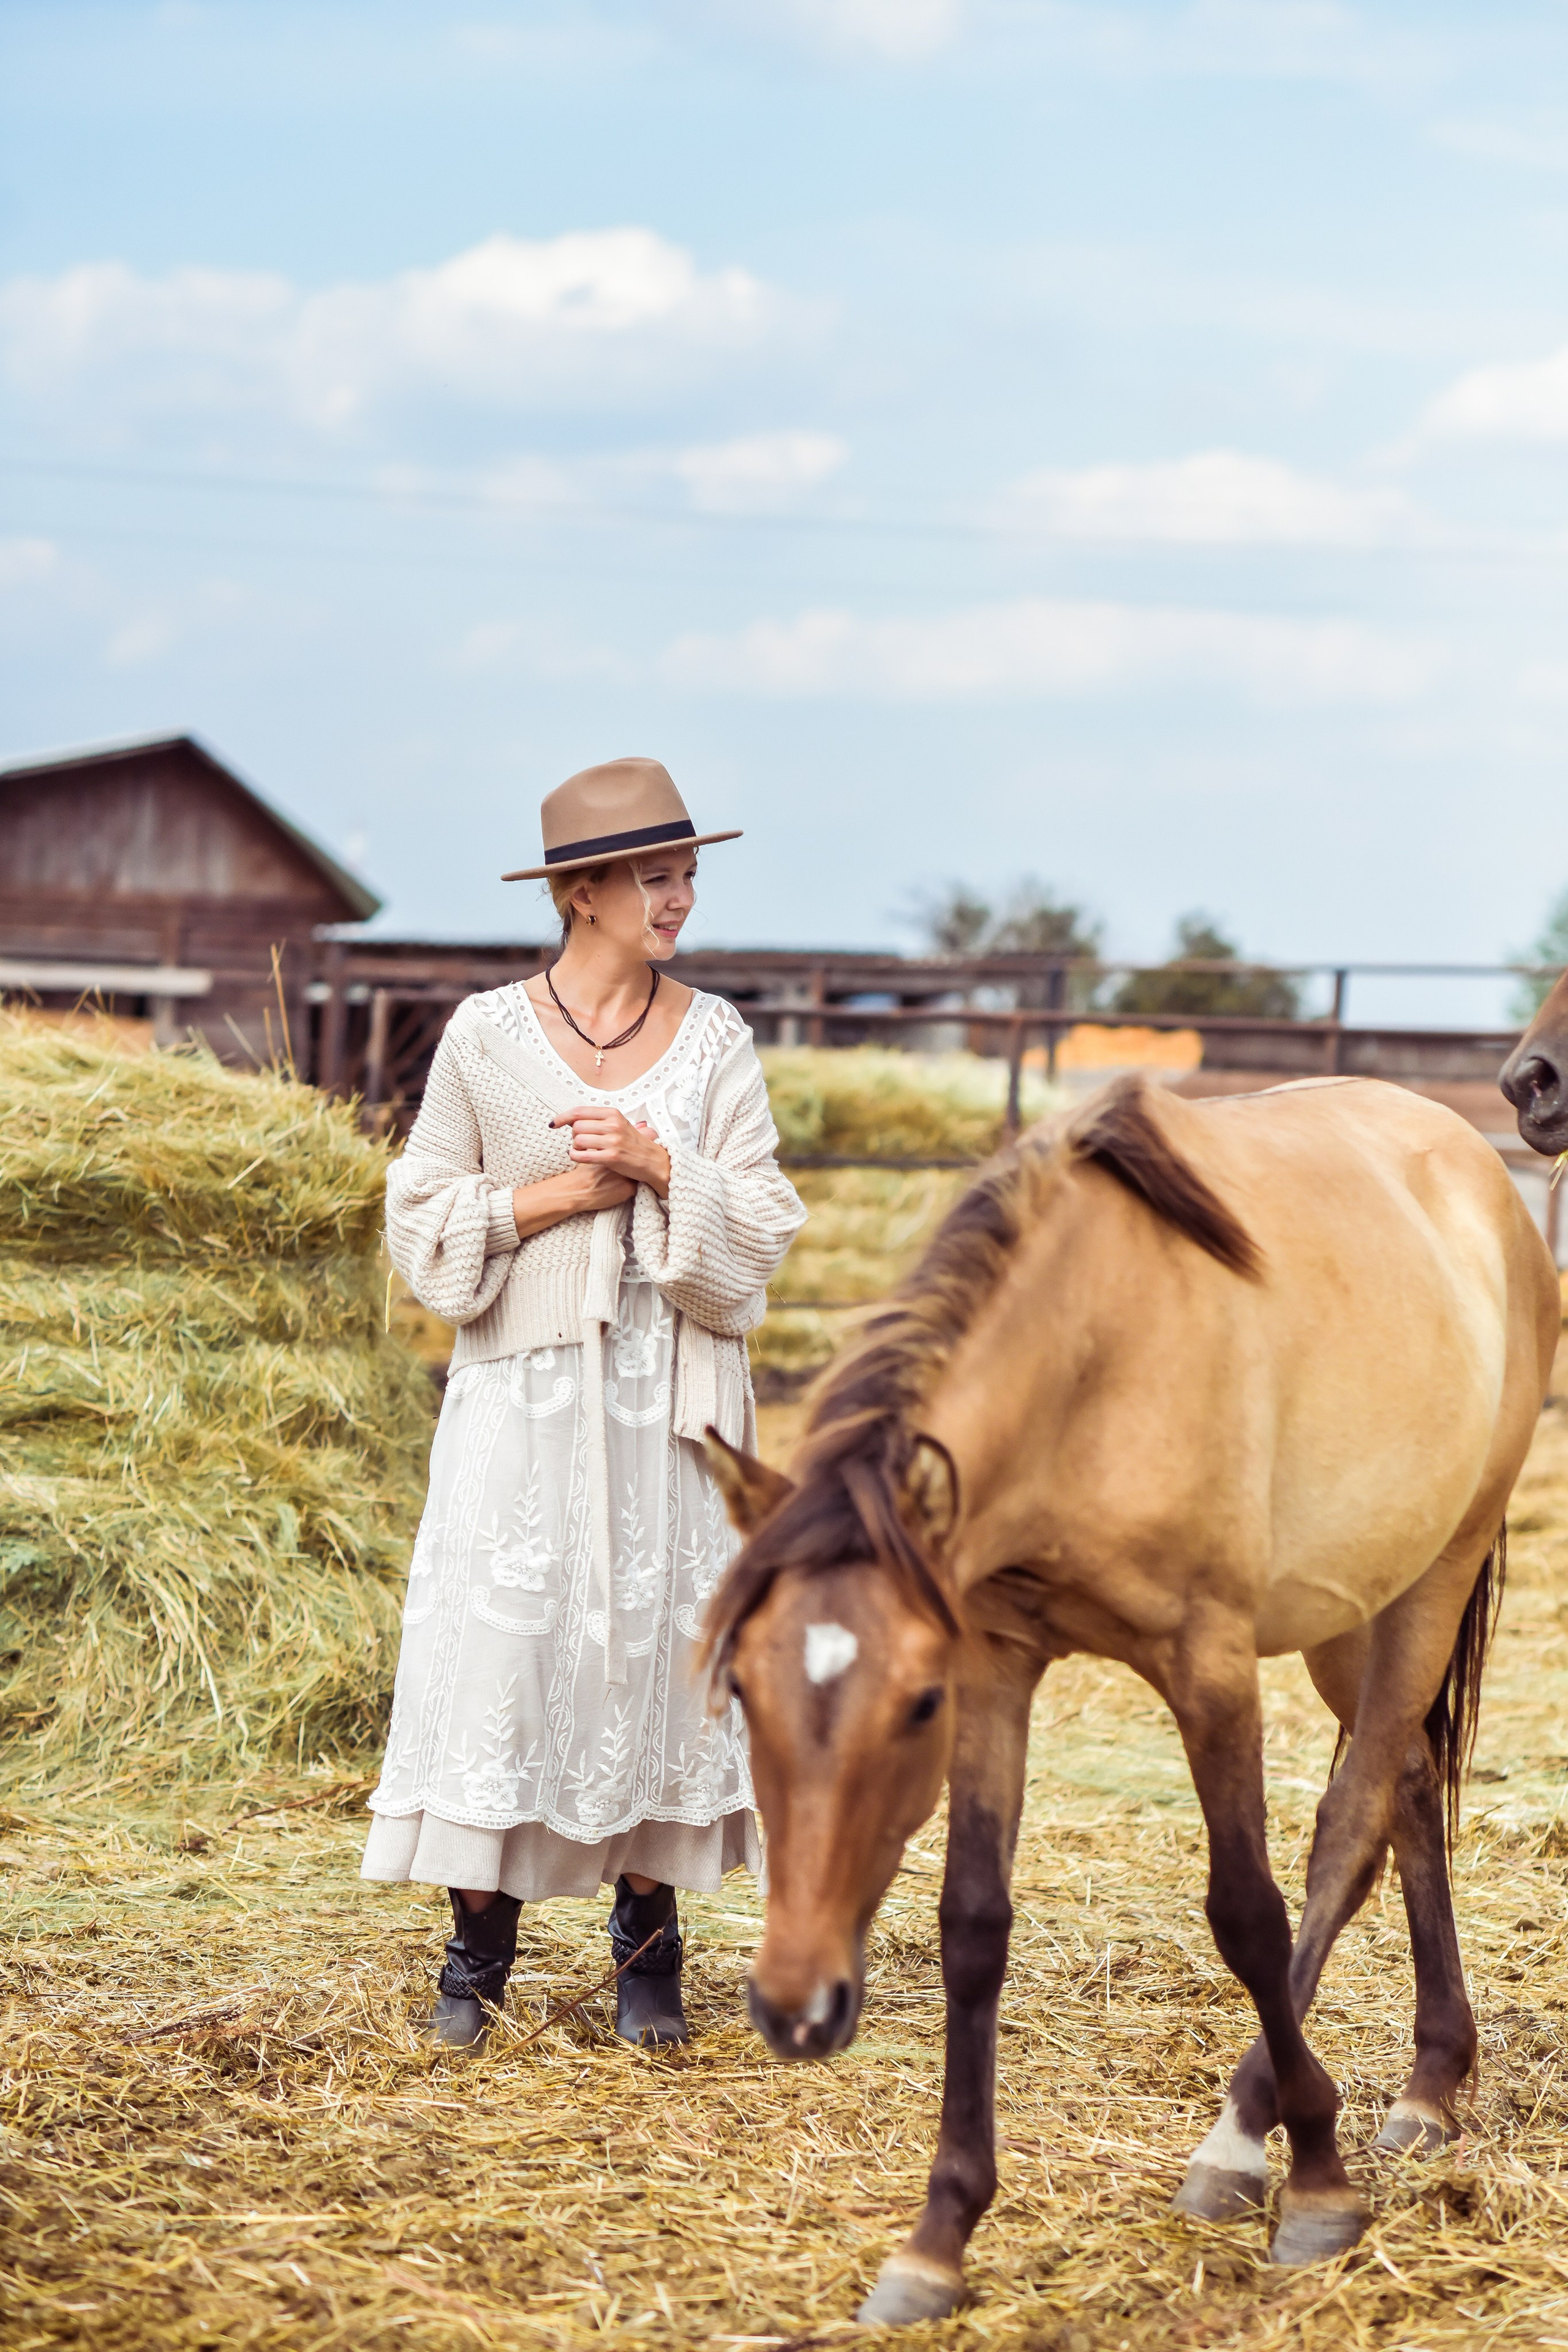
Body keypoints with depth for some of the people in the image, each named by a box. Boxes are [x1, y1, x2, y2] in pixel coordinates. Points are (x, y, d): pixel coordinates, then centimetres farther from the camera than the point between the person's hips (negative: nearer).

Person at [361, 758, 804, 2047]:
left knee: (664, 1642, 2)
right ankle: (478, 1950, 7)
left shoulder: (716, 1040, 5)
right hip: (525, 1392, -1)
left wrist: (658, 1168, -14)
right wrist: (564, 1192, -10)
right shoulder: (486, 1036, 1)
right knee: (501, 1642, -4)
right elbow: (423, 1218, 2)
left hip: (672, 1396, 1)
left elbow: (760, 1228, 1)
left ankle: (648, 1951, 13)